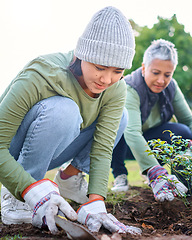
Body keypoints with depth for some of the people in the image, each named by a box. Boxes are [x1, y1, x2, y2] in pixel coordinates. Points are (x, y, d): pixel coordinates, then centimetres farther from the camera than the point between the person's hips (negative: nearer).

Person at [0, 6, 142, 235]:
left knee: (119, 117, -7)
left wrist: (95, 201, -36)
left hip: (47, 151, 6)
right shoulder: (41, 77, -33)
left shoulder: (115, 89, -16)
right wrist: (32, 190, -47)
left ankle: (69, 178, 3)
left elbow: (103, 147, -21)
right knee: (62, 109, -35)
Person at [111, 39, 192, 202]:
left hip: (150, 143, 5)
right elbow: (132, 133, -45)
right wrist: (155, 172, -57)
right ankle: (120, 175, -14)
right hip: (122, 144, -4)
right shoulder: (129, 89, -31)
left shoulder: (171, 87, -10)